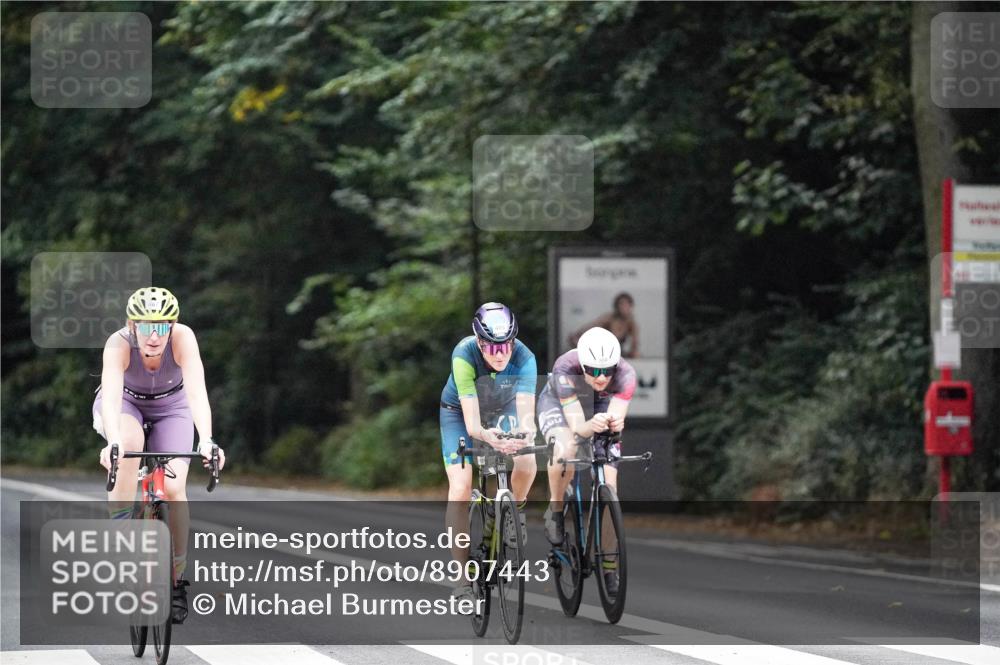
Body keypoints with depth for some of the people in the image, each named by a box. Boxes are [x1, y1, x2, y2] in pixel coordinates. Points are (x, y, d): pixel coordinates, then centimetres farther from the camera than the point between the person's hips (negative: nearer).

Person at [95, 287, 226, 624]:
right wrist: (112, 443, -66)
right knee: (129, 443, -37)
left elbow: (197, 392, -44)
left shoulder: (182, 338, -34)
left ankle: (177, 581, 0)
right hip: (125, 401, -1)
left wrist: (206, 441, -59)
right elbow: (111, 397, -48)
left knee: (173, 488, -16)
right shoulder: (119, 344, -35)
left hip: (171, 405, 1)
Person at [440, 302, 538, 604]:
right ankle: (463, 577, -9)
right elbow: (471, 421, -42)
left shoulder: (524, 358, -32)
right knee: (461, 486, -16)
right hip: (459, 411, -2)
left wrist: (525, 432, -65)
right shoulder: (465, 355, -36)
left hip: (502, 410, 2)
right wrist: (486, 435, -63)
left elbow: (525, 409, -43)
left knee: (526, 463, -24)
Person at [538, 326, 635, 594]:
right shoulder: (566, 369, -39)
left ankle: (609, 569, 2)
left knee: (608, 486, -9)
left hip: (601, 406, 2)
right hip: (558, 403, -2)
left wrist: (615, 423, -63)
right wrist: (591, 426, -63)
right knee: (566, 448, -37)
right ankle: (555, 510, -9)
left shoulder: (625, 375, -34)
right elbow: (576, 426, -41)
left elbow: (617, 416, -39)